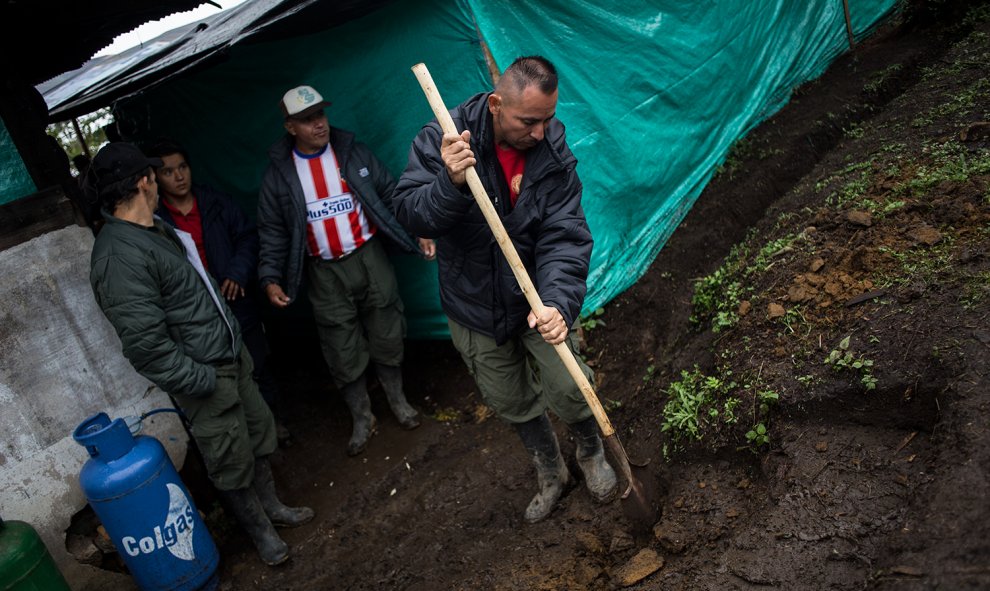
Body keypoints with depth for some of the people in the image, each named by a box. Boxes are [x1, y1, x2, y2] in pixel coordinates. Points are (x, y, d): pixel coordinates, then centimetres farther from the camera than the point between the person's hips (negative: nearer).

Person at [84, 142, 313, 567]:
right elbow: (145, 345, -27)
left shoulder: (156, 228, 6)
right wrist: (201, 380, -19)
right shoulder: (118, 256, -25)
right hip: (203, 376, -9)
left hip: (230, 356, 9)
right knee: (232, 464, 10)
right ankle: (260, 531, 32)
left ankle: (272, 506, 44)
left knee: (260, 432, 22)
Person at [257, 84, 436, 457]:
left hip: (370, 258, 1)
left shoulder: (352, 151, -1)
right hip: (325, 274, 0)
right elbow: (273, 232, 2)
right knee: (344, 355, 6)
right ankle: (362, 419, 26)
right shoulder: (279, 174, -2)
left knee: (386, 338, 11)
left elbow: (390, 194, 4)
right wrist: (271, 279, -8)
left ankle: (398, 401, 34)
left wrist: (418, 231, -3)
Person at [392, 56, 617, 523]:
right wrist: (450, 183, -42)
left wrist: (558, 302, -35)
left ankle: (591, 454, 30)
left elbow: (564, 236, -20)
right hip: (474, 305, 1)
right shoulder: (441, 139, -18)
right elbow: (408, 212, -22)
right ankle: (550, 474, 45)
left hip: (538, 296, 0)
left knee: (567, 388, -8)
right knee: (512, 404, 15)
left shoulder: (553, 149, -14)